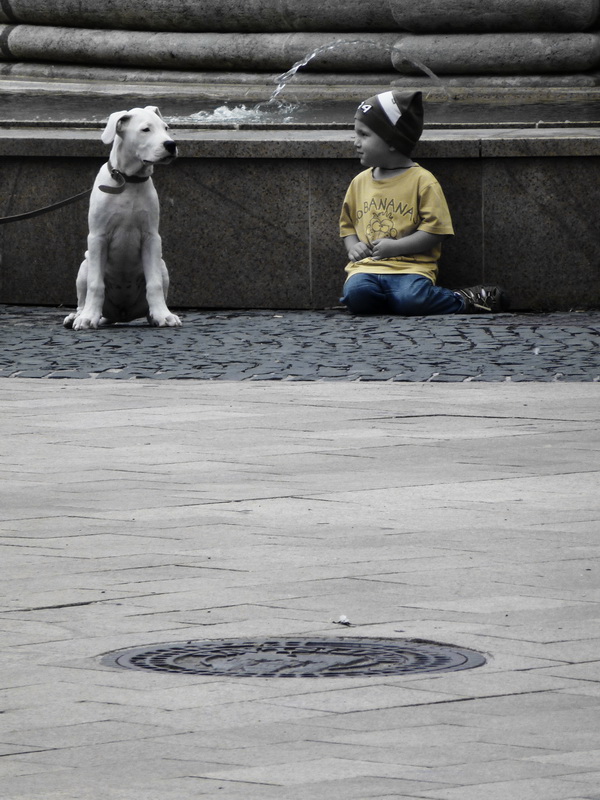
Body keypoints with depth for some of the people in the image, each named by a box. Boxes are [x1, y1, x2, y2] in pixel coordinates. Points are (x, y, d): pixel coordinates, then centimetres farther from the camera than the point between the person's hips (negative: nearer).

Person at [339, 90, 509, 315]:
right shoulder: (360, 182, 17)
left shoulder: (421, 180, -1)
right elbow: (347, 223, 26)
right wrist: (352, 246, 3)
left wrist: (396, 247, -13)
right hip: (367, 266, 3)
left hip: (409, 265, -3)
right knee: (356, 294, -31)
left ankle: (463, 301, -6)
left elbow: (435, 229, -6)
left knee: (410, 299, -33)